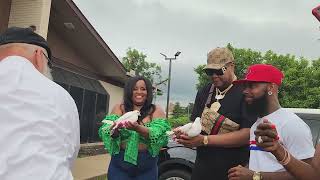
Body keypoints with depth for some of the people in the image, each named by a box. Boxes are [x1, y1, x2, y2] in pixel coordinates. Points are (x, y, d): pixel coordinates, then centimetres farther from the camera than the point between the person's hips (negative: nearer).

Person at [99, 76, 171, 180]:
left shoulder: (156, 111, -1)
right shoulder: (119, 108, 3)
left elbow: (160, 136, -14)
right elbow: (105, 132, -6)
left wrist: (138, 128, -30)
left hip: (146, 166, 0)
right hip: (120, 163, 1)